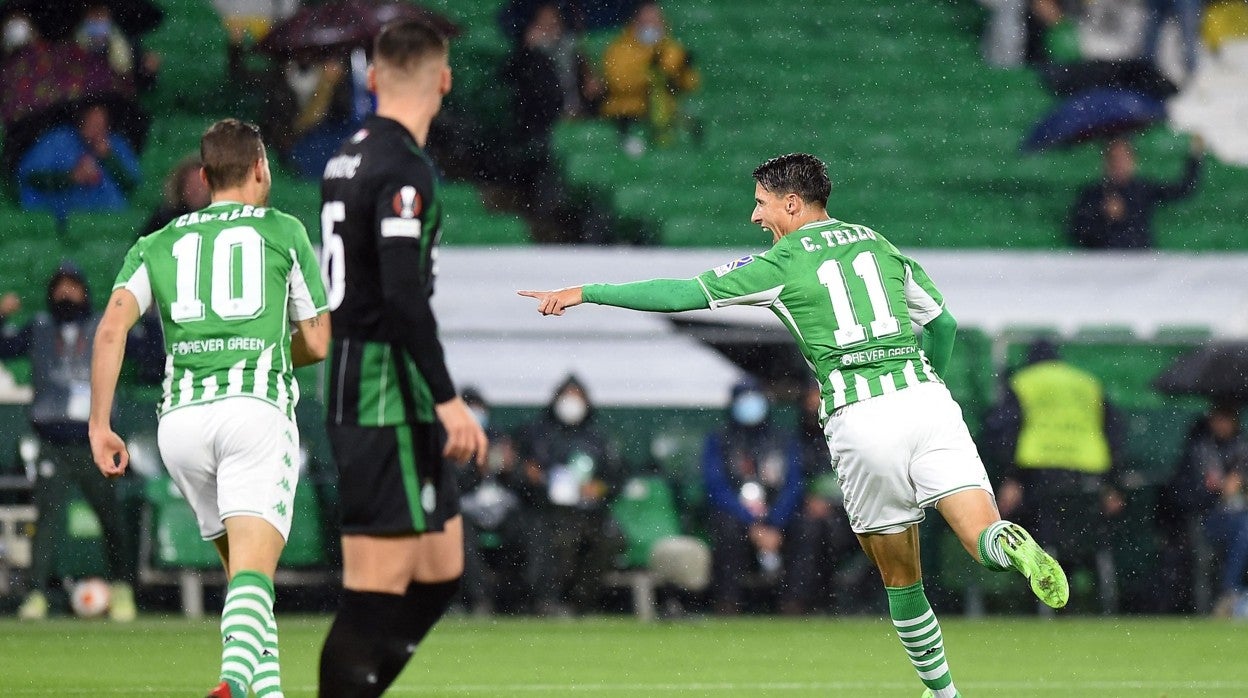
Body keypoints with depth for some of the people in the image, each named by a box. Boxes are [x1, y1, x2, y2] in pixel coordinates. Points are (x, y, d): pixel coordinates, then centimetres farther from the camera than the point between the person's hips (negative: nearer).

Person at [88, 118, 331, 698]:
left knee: (243, 568, 20)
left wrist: (100, 426, 0)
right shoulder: (284, 232, 14)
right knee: (254, 573, -17)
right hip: (257, 406, -4)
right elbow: (317, 345, 16)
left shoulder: (158, 244, 19)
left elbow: (112, 326, 3)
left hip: (180, 416, 4)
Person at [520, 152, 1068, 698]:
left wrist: (584, 293, 13)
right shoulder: (881, 246, 19)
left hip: (860, 421, -3)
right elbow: (942, 323, 27)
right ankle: (1010, 544, -38)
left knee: (899, 576, 11)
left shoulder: (782, 263, 5)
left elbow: (682, 294, 5)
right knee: (981, 536, -5)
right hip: (927, 399, 3)